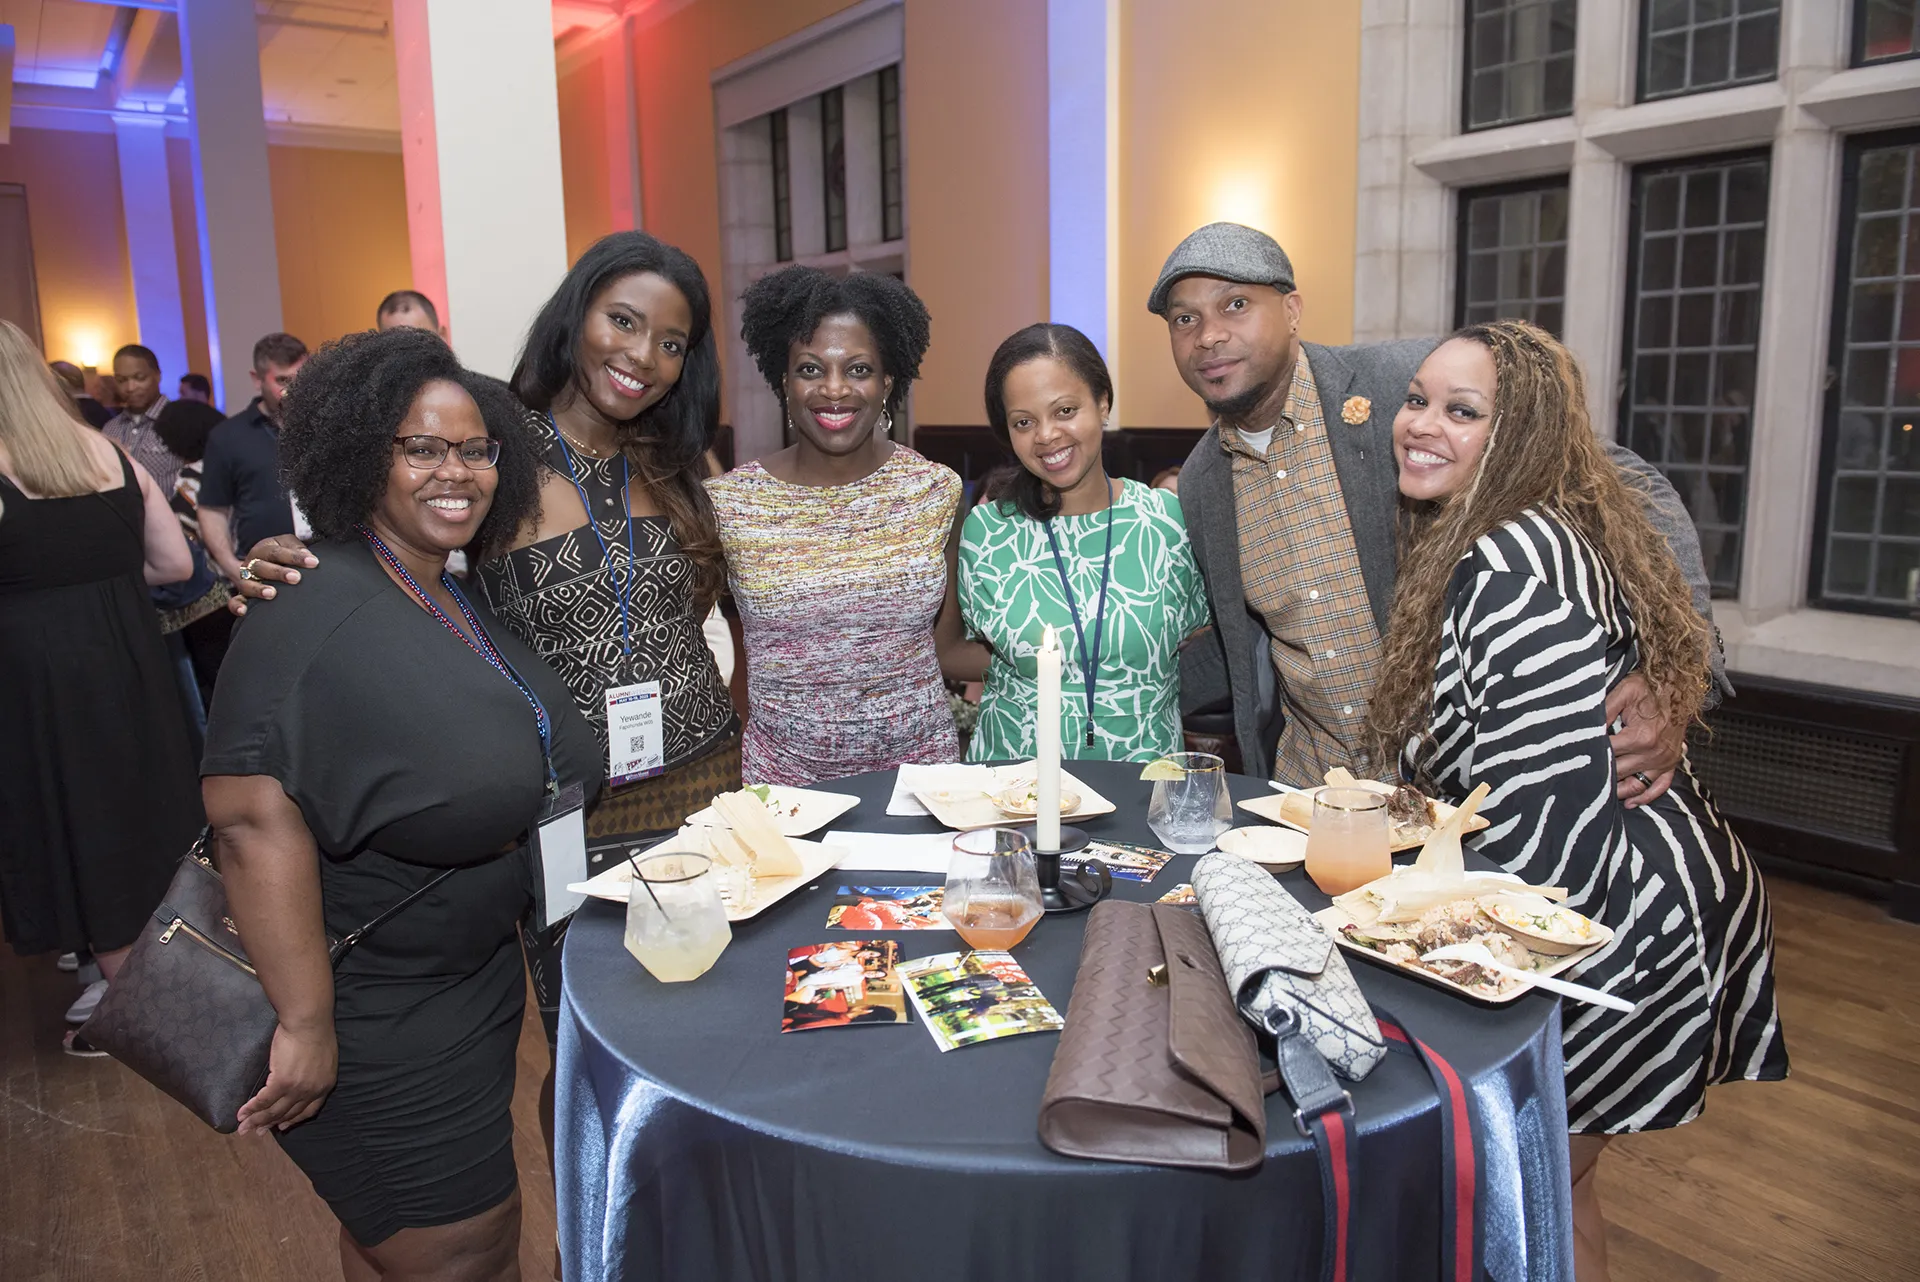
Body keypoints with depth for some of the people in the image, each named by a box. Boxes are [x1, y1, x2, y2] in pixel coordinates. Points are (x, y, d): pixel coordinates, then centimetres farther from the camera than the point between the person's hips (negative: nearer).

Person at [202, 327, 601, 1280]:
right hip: (373, 1024, -8)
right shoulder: (314, 619, -24)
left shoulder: (460, 604, 6)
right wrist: (306, 1024, -32)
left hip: (469, 984, 8)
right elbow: (256, 815, -33)